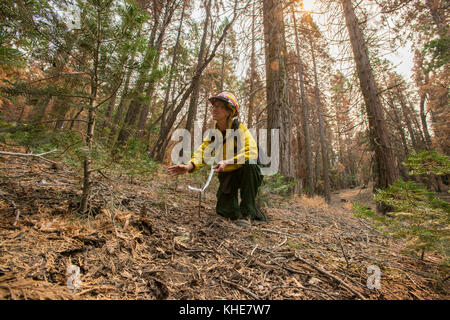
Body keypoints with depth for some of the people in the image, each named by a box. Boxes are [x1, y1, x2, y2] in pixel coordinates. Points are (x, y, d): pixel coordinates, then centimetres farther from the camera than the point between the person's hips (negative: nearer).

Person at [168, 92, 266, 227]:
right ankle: (254, 210, 28)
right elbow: (202, 153, -12)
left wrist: (227, 162, -47)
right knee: (225, 211, -4)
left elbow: (251, 152, -34)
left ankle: (247, 212, -21)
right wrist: (188, 167, -32)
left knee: (249, 163, -37)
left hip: (248, 174, -4)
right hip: (227, 176, 5)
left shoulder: (240, 129, -19)